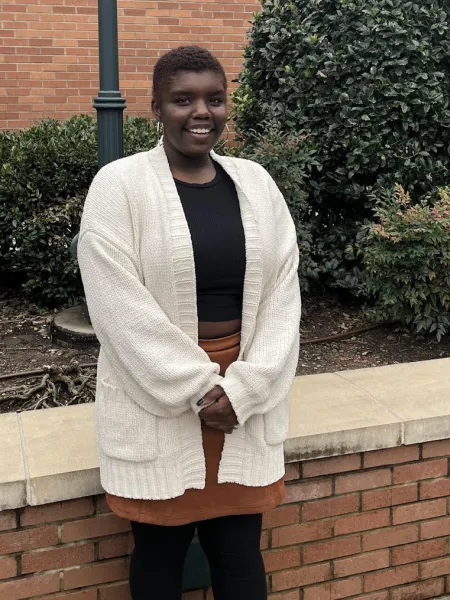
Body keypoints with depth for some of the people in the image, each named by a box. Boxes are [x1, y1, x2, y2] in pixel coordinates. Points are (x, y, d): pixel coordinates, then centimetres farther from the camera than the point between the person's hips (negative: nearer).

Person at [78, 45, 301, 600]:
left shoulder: (255, 184, 5)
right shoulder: (119, 185, -8)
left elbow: (282, 293, 1)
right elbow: (122, 308, -14)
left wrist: (242, 388, -10)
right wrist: (199, 390, -14)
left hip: (246, 397, 3)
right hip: (156, 402, -3)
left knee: (240, 550, 13)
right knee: (160, 548, 13)